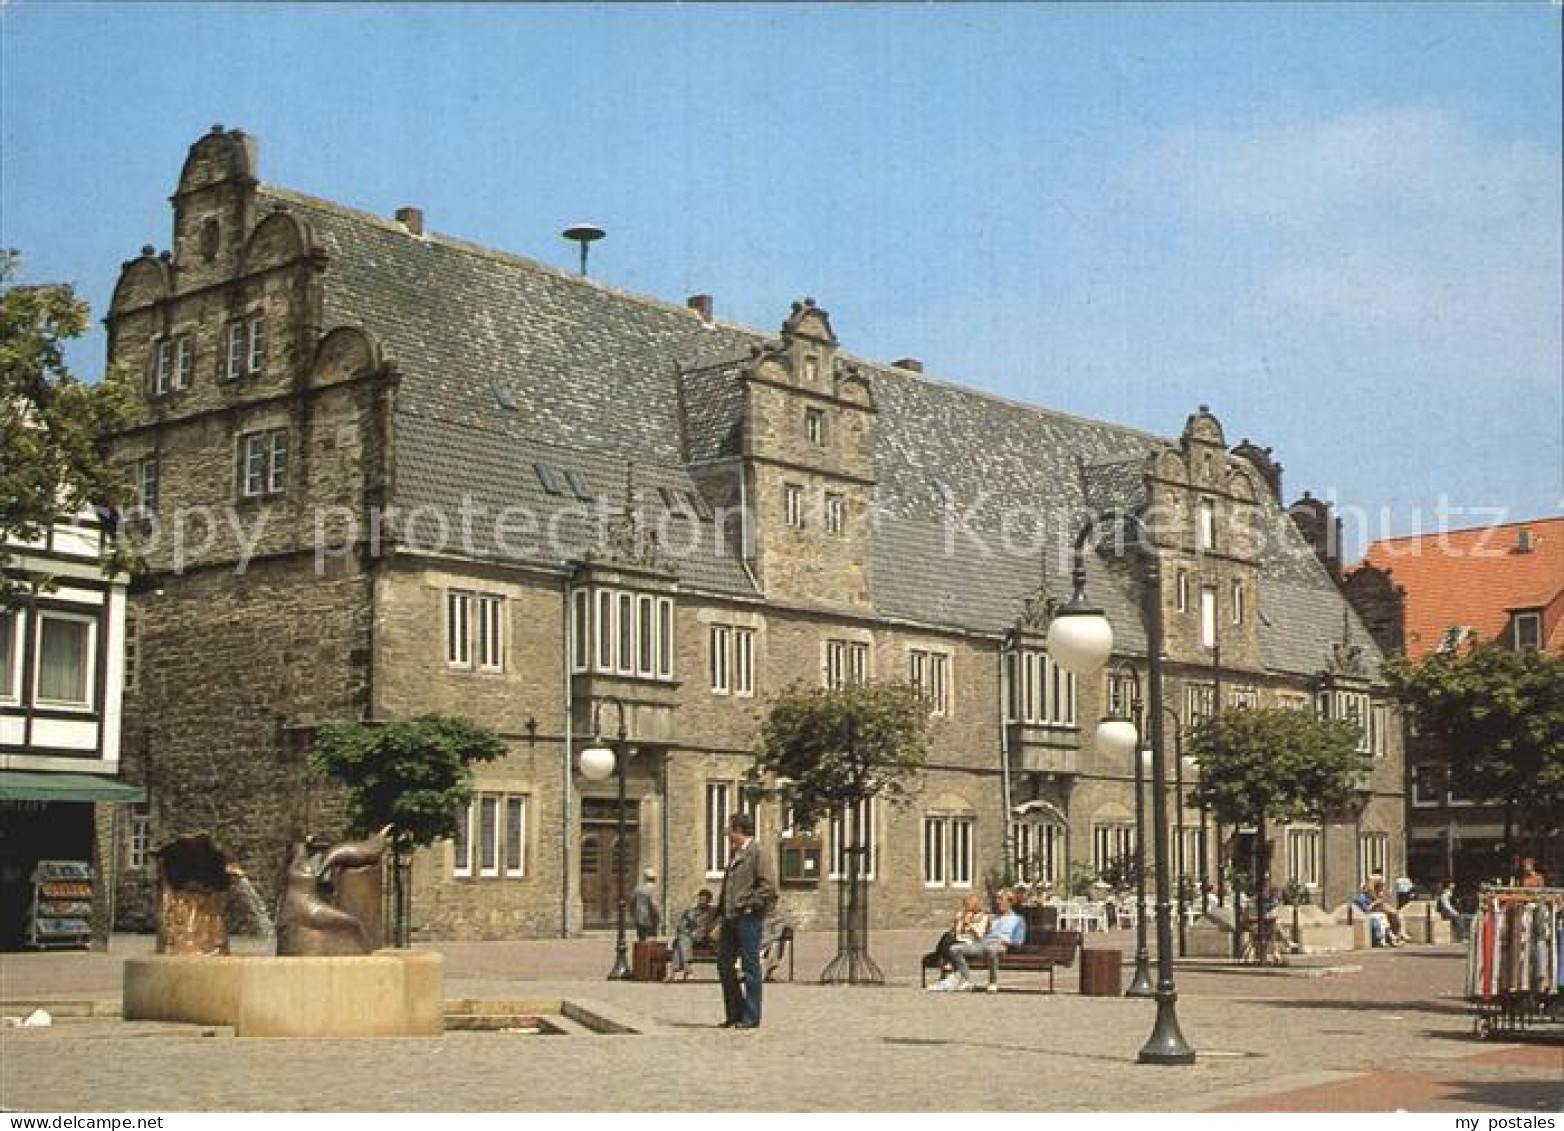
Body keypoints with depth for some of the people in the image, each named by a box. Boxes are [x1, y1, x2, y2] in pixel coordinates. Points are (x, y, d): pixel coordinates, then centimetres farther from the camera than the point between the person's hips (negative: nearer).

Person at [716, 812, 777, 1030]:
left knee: (750, 967, -3)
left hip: (749, 918, -9)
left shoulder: (758, 854, -9)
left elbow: (769, 886, -17)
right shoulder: (734, 855, 20)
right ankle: (735, 1013, 18)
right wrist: (721, 910, 17)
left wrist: (749, 905, -16)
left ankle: (751, 1017, 2)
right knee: (724, 964, 9)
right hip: (731, 919, 9)